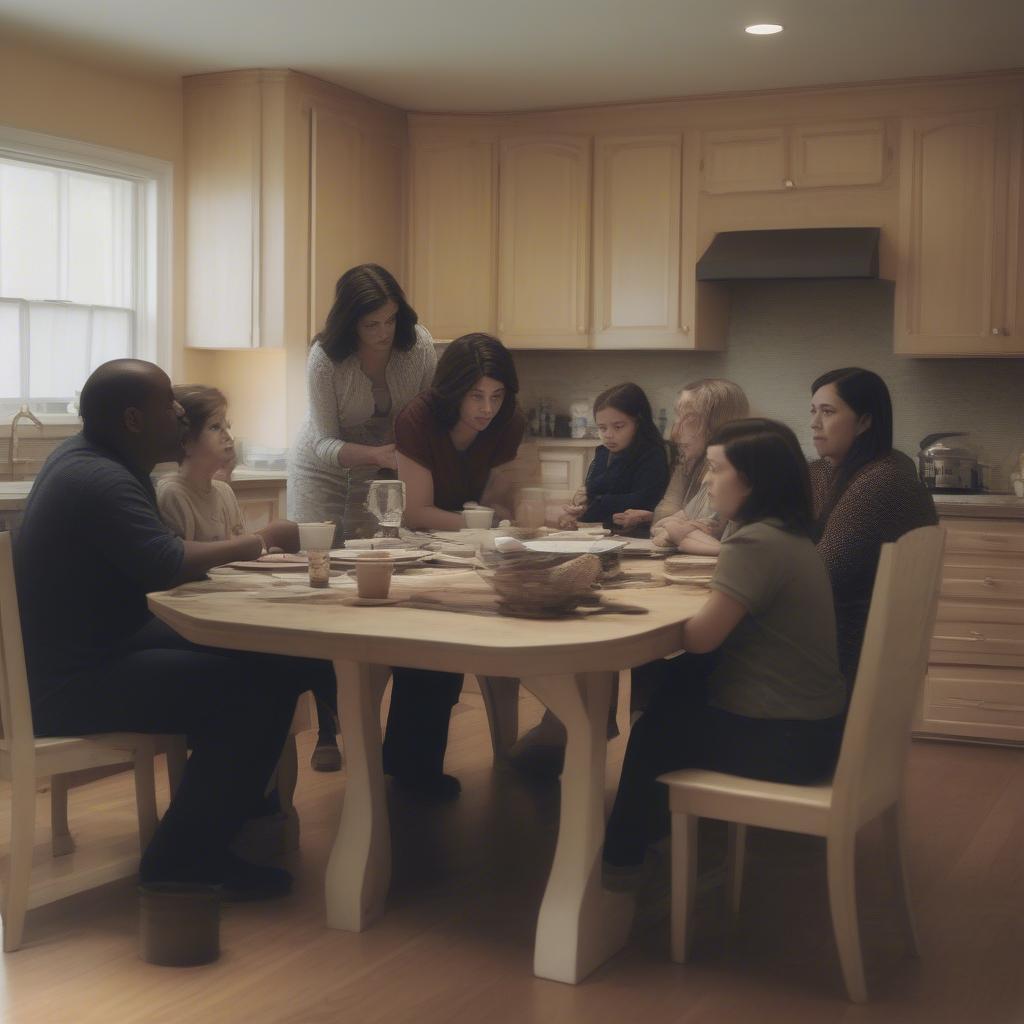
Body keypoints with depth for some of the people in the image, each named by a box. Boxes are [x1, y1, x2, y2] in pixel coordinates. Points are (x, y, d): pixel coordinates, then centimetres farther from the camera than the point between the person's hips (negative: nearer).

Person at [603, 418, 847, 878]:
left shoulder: (755, 543, -22)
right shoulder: (788, 533, 8)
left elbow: (702, 637, -24)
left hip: (778, 737, -9)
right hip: (809, 722, 9)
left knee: (650, 735, 13)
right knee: (666, 686, 21)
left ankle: (621, 859, 33)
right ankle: (657, 825, 33)